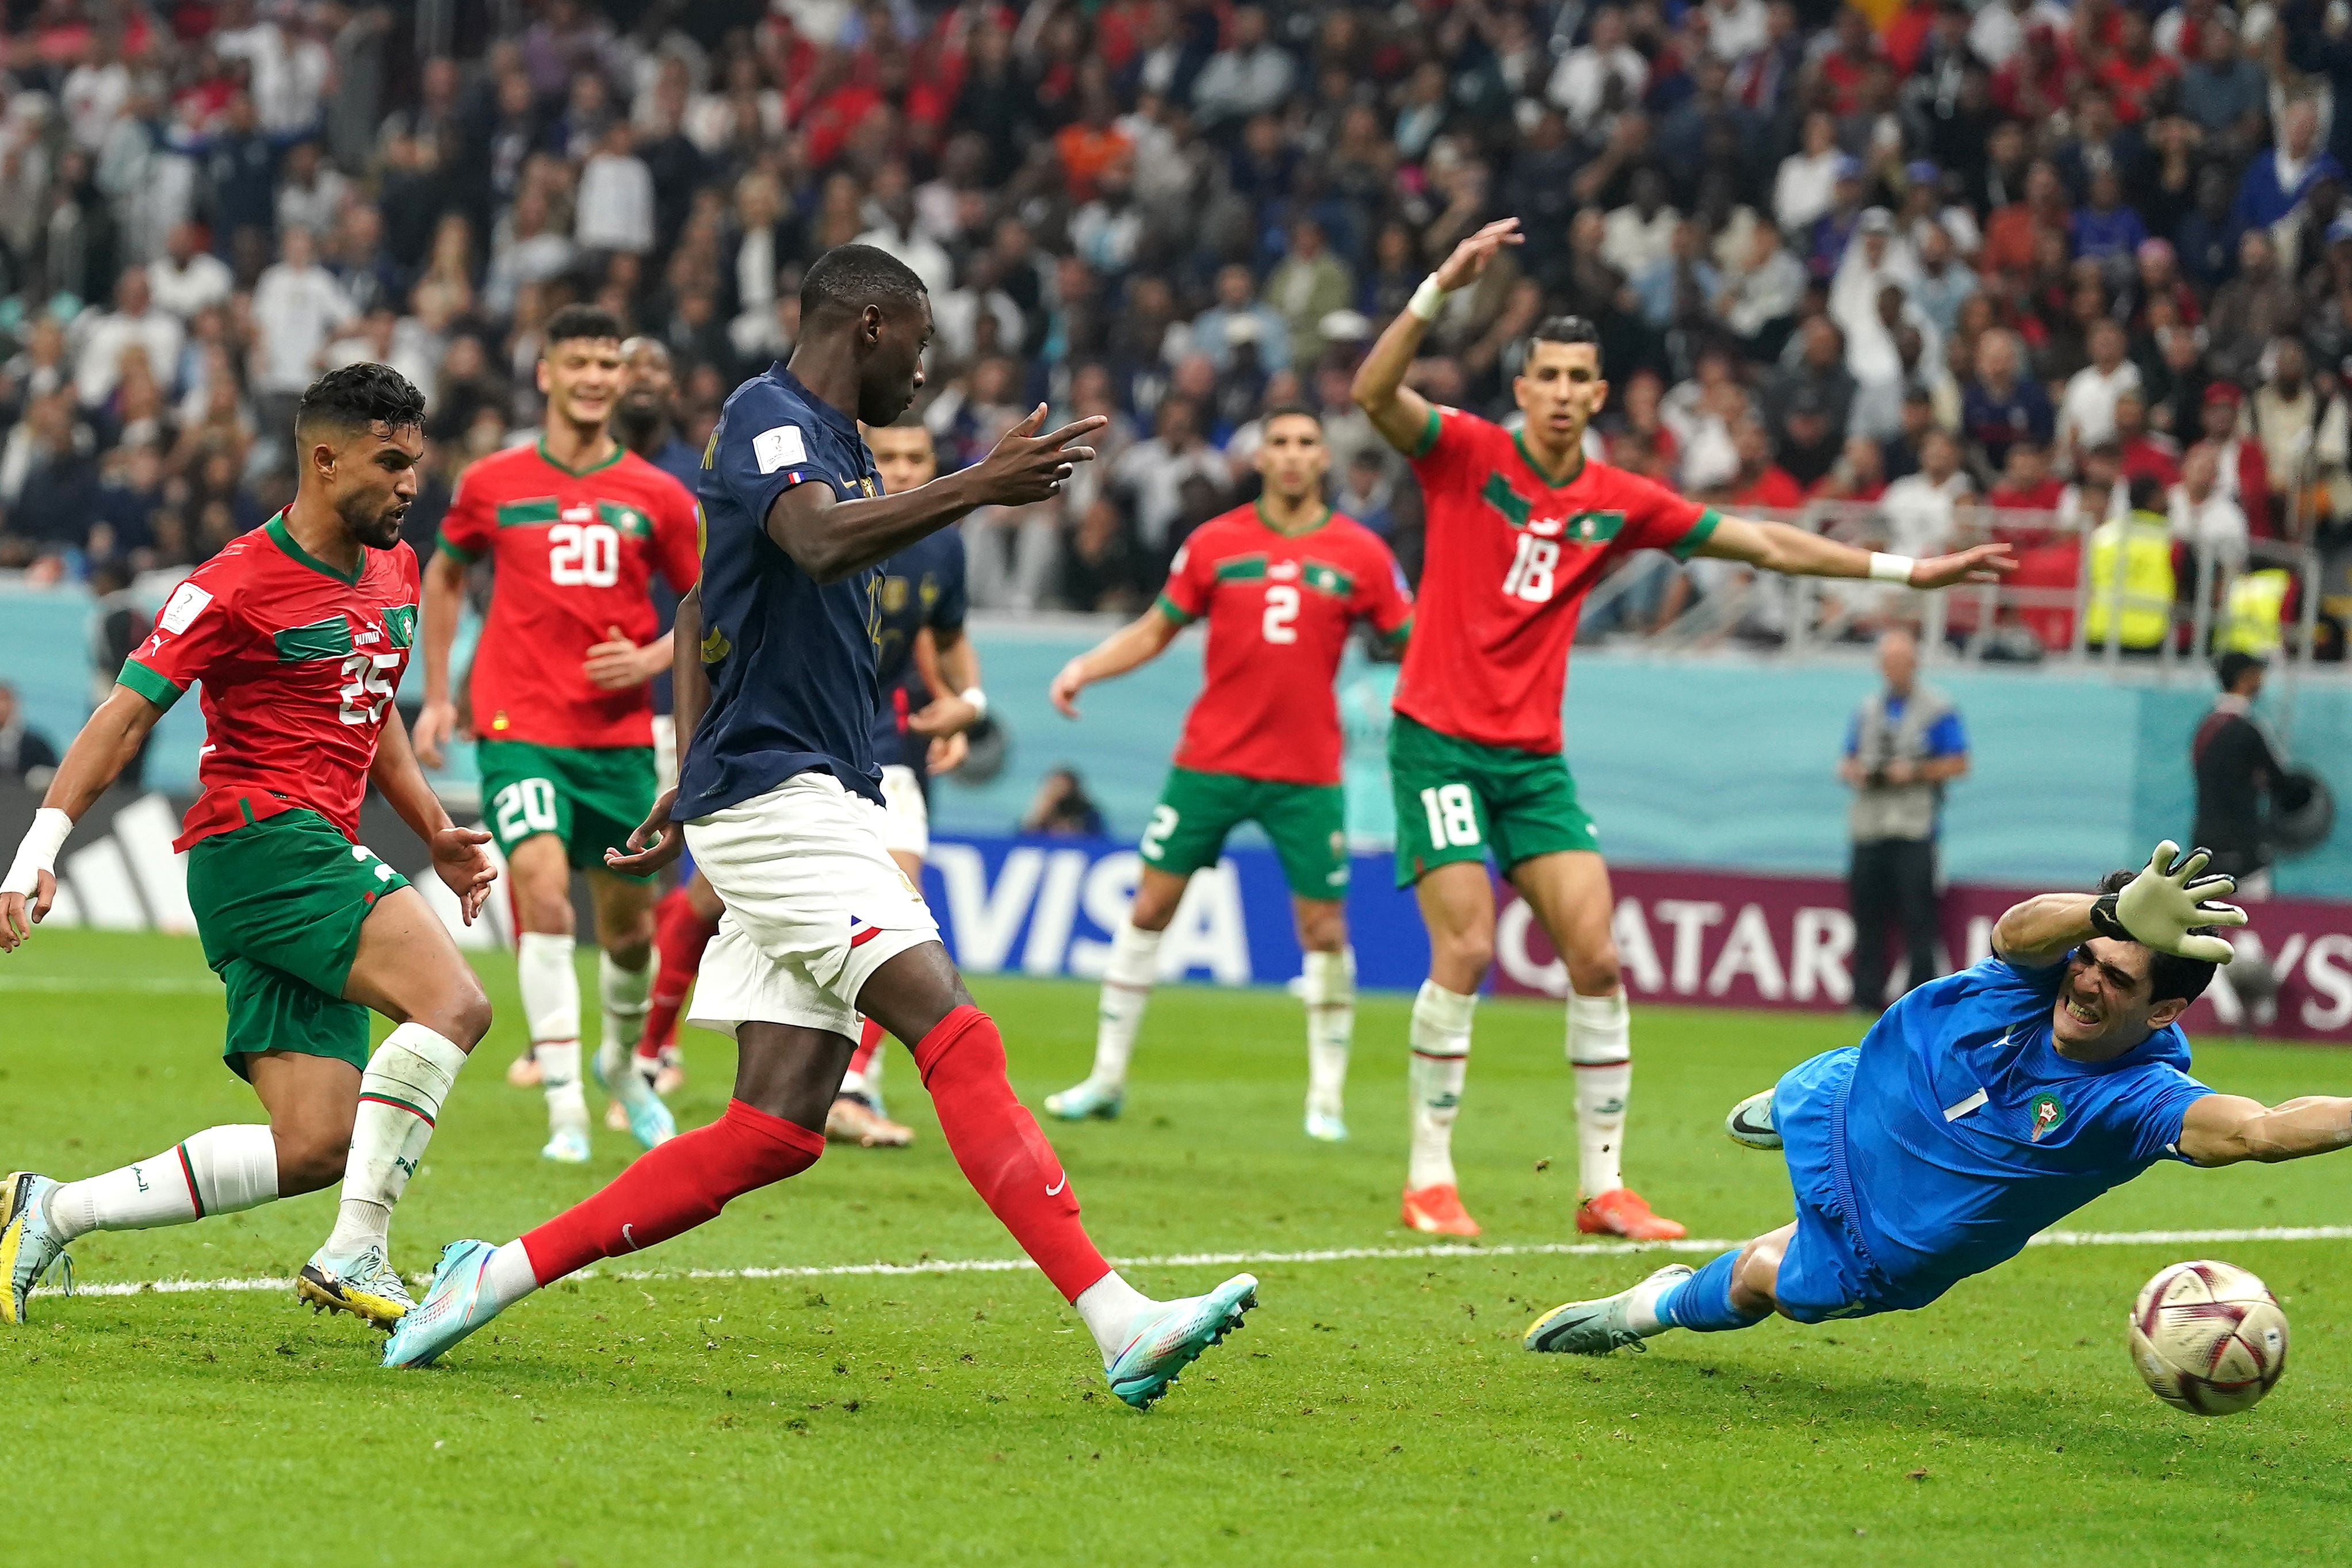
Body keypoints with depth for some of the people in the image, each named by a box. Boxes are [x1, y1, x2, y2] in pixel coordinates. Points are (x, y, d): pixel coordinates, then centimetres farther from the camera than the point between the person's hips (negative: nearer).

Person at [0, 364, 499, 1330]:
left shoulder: (394, 570, 15)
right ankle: (354, 1258, -26)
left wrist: (435, 834, 20)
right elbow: (126, 714, -10)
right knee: (453, 1002, -26)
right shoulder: (238, 586, -10)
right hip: (261, 842, -9)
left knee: (315, 1148, 0)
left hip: (317, 861, 9)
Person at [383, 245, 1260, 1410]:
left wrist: (696, 781, 33)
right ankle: (1116, 1321, -27)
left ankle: (507, 1271, 8)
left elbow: (705, 615, 32)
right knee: (956, 1038, -19)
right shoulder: (765, 418, -8)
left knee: (775, 1129, 2)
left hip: (817, 807, 10)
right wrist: (977, 489, -40)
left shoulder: (830, 442, 22)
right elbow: (821, 545, -31)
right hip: (776, 796, -10)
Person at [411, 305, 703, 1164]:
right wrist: (436, 694, 15)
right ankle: (566, 1111, -21)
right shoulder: (493, 483, 3)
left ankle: (622, 1060, 41)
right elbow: (444, 576, 20)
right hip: (519, 728, -2)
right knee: (543, 889, -21)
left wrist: (650, 660, -7)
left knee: (628, 923, 10)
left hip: (620, 734, 2)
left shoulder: (657, 497, 3)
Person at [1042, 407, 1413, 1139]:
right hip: (1211, 761, 1)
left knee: (1324, 928, -3)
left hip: (1308, 774, -1)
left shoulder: (1361, 553, 1)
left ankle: (1326, 1097, 9)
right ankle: (1107, 1076, 12)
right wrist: (1084, 667, -2)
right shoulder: (1215, 544, 3)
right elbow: (1155, 630, 11)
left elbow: (1413, 640, 6)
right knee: (1149, 907, 2)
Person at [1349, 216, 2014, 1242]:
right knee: (1466, 950, -14)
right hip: (1440, 740, -5)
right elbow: (1373, 393, -21)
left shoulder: (1618, 503, 8)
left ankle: (1603, 1187, 5)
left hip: (1534, 756, 5)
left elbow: (1762, 544, 14)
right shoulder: (1465, 454, -4)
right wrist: (1440, 290, -33)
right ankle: (1429, 1180, -3)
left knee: (1597, 957, -3)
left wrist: (1904, 570, 12)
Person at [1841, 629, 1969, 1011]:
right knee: (1867, 914, 4)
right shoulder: (1867, 710, 18)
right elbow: (1848, 761, 23)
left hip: (1914, 830, -5)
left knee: (1917, 918, -10)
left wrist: (1916, 771, -15)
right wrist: (1851, 772, 0)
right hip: (1869, 828, 5)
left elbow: (1958, 764, -2)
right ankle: (1867, 997, 9)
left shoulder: (1937, 710, 1)